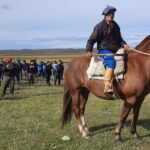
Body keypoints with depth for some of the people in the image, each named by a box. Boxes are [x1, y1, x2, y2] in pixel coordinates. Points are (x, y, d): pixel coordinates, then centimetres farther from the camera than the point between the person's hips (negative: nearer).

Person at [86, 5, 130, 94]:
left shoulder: (116, 26, 18)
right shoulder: (100, 26, -3)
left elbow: (119, 39, 25)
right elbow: (92, 39, -5)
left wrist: (124, 45, 3)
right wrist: (89, 51, -20)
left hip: (116, 51, 8)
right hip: (104, 51, -8)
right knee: (111, 62, -34)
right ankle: (107, 86, -40)